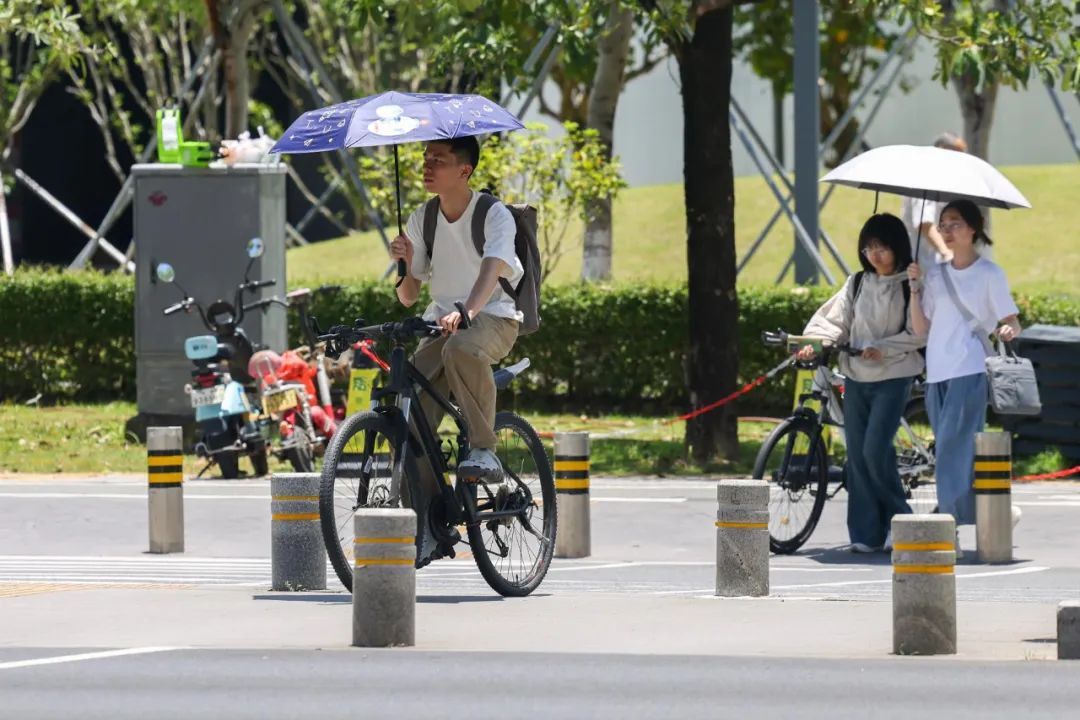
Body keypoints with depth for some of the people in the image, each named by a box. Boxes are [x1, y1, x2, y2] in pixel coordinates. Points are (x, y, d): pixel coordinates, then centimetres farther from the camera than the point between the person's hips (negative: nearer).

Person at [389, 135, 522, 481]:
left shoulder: (495, 215, -10)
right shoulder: (421, 220, 5)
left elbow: (492, 270, -29)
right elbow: (408, 297, 6)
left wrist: (467, 312, -48)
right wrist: (405, 264, -17)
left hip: (492, 316, -5)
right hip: (441, 320, 5)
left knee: (462, 349, -41)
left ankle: (483, 451, -31)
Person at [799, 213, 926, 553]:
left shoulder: (910, 286, -2)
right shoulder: (857, 283, 12)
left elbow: (917, 334, -6)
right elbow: (833, 320, 7)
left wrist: (883, 349, -17)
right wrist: (816, 343, -11)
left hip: (893, 376, -5)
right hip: (856, 378, 5)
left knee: (875, 449, -15)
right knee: (857, 454, 1)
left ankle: (898, 521, 2)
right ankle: (866, 534, 5)